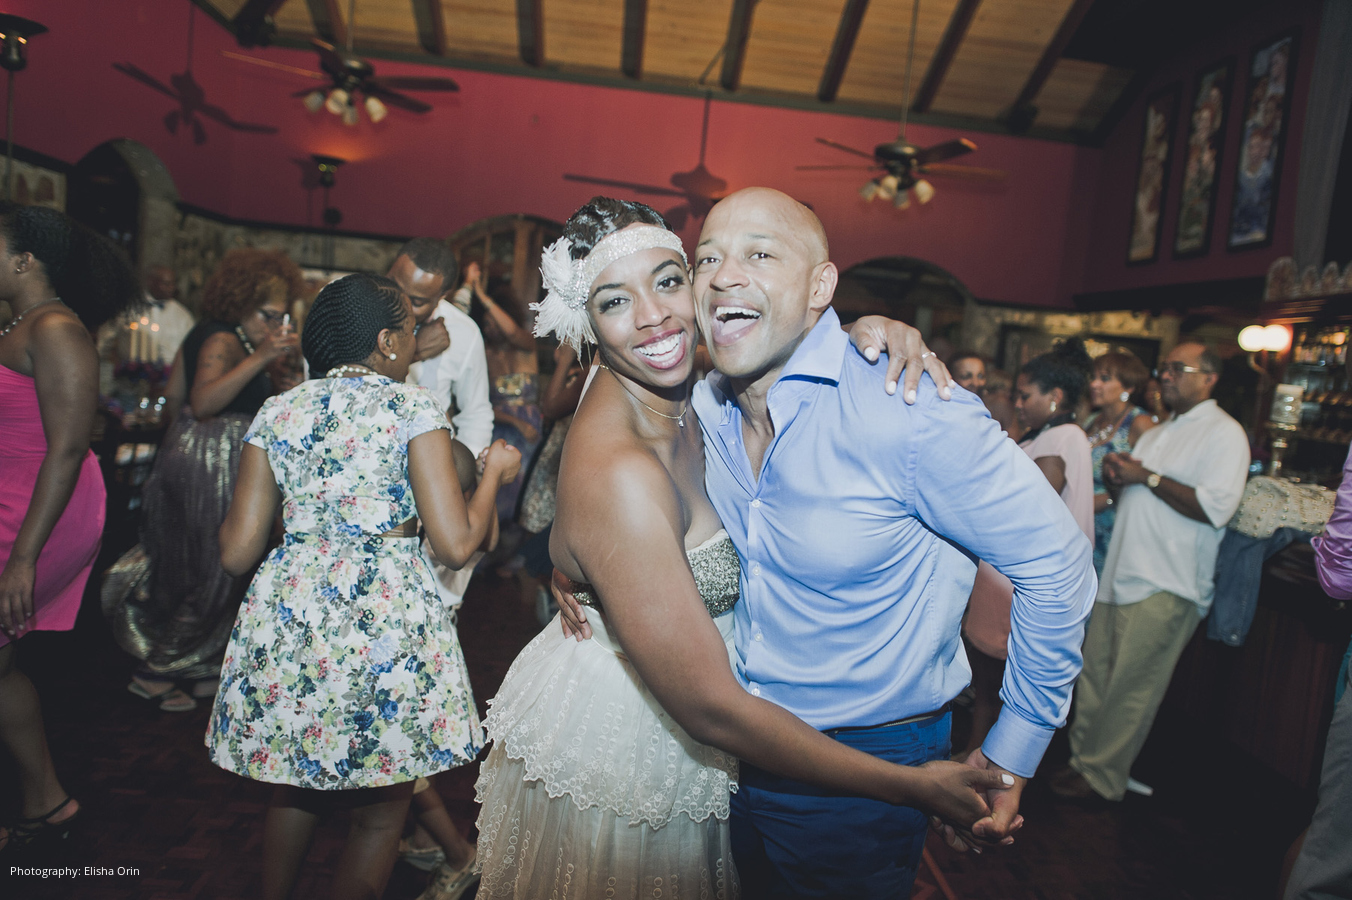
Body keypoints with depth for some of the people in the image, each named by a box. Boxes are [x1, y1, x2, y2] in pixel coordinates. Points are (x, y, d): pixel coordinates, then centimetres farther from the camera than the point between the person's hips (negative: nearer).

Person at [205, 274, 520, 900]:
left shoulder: (276, 413, 5)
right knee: (382, 812, 15)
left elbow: (237, 554, 4)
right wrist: (495, 471, 3)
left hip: (287, 611, 5)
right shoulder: (414, 407, -7)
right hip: (386, 617, -5)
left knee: (293, 788, 28)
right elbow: (455, 544, -13)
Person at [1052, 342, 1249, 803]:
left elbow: (1215, 507, -19)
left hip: (1166, 587, -8)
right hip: (1120, 574, 8)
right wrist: (1115, 473, 4)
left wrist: (1148, 476, -14)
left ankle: (1102, 776, 11)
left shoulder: (1224, 433, -5)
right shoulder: (1156, 433, 22)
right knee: (1095, 674, 10)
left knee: (1131, 686, -2)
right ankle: (1085, 758, 22)